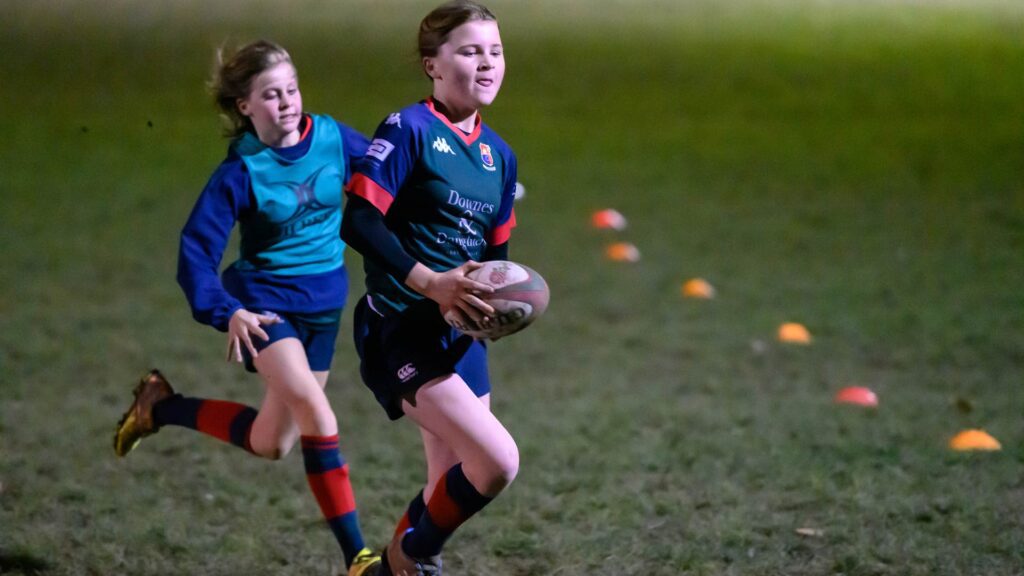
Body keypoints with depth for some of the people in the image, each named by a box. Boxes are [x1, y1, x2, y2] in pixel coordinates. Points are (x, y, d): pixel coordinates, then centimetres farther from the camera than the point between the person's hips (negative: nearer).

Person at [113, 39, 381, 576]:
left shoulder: (333, 138, -6)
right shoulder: (240, 173, -16)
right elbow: (195, 251, -16)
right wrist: (227, 313, -30)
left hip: (323, 305, 5)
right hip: (265, 301, -5)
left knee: (270, 443, 12)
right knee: (314, 410, -27)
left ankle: (163, 406, 35)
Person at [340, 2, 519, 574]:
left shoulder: (499, 155, 12)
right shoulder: (409, 130, -11)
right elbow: (358, 221, -19)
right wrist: (428, 281, -27)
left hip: (460, 333, 8)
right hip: (401, 331, -8)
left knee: (454, 489, 13)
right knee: (497, 461, -19)